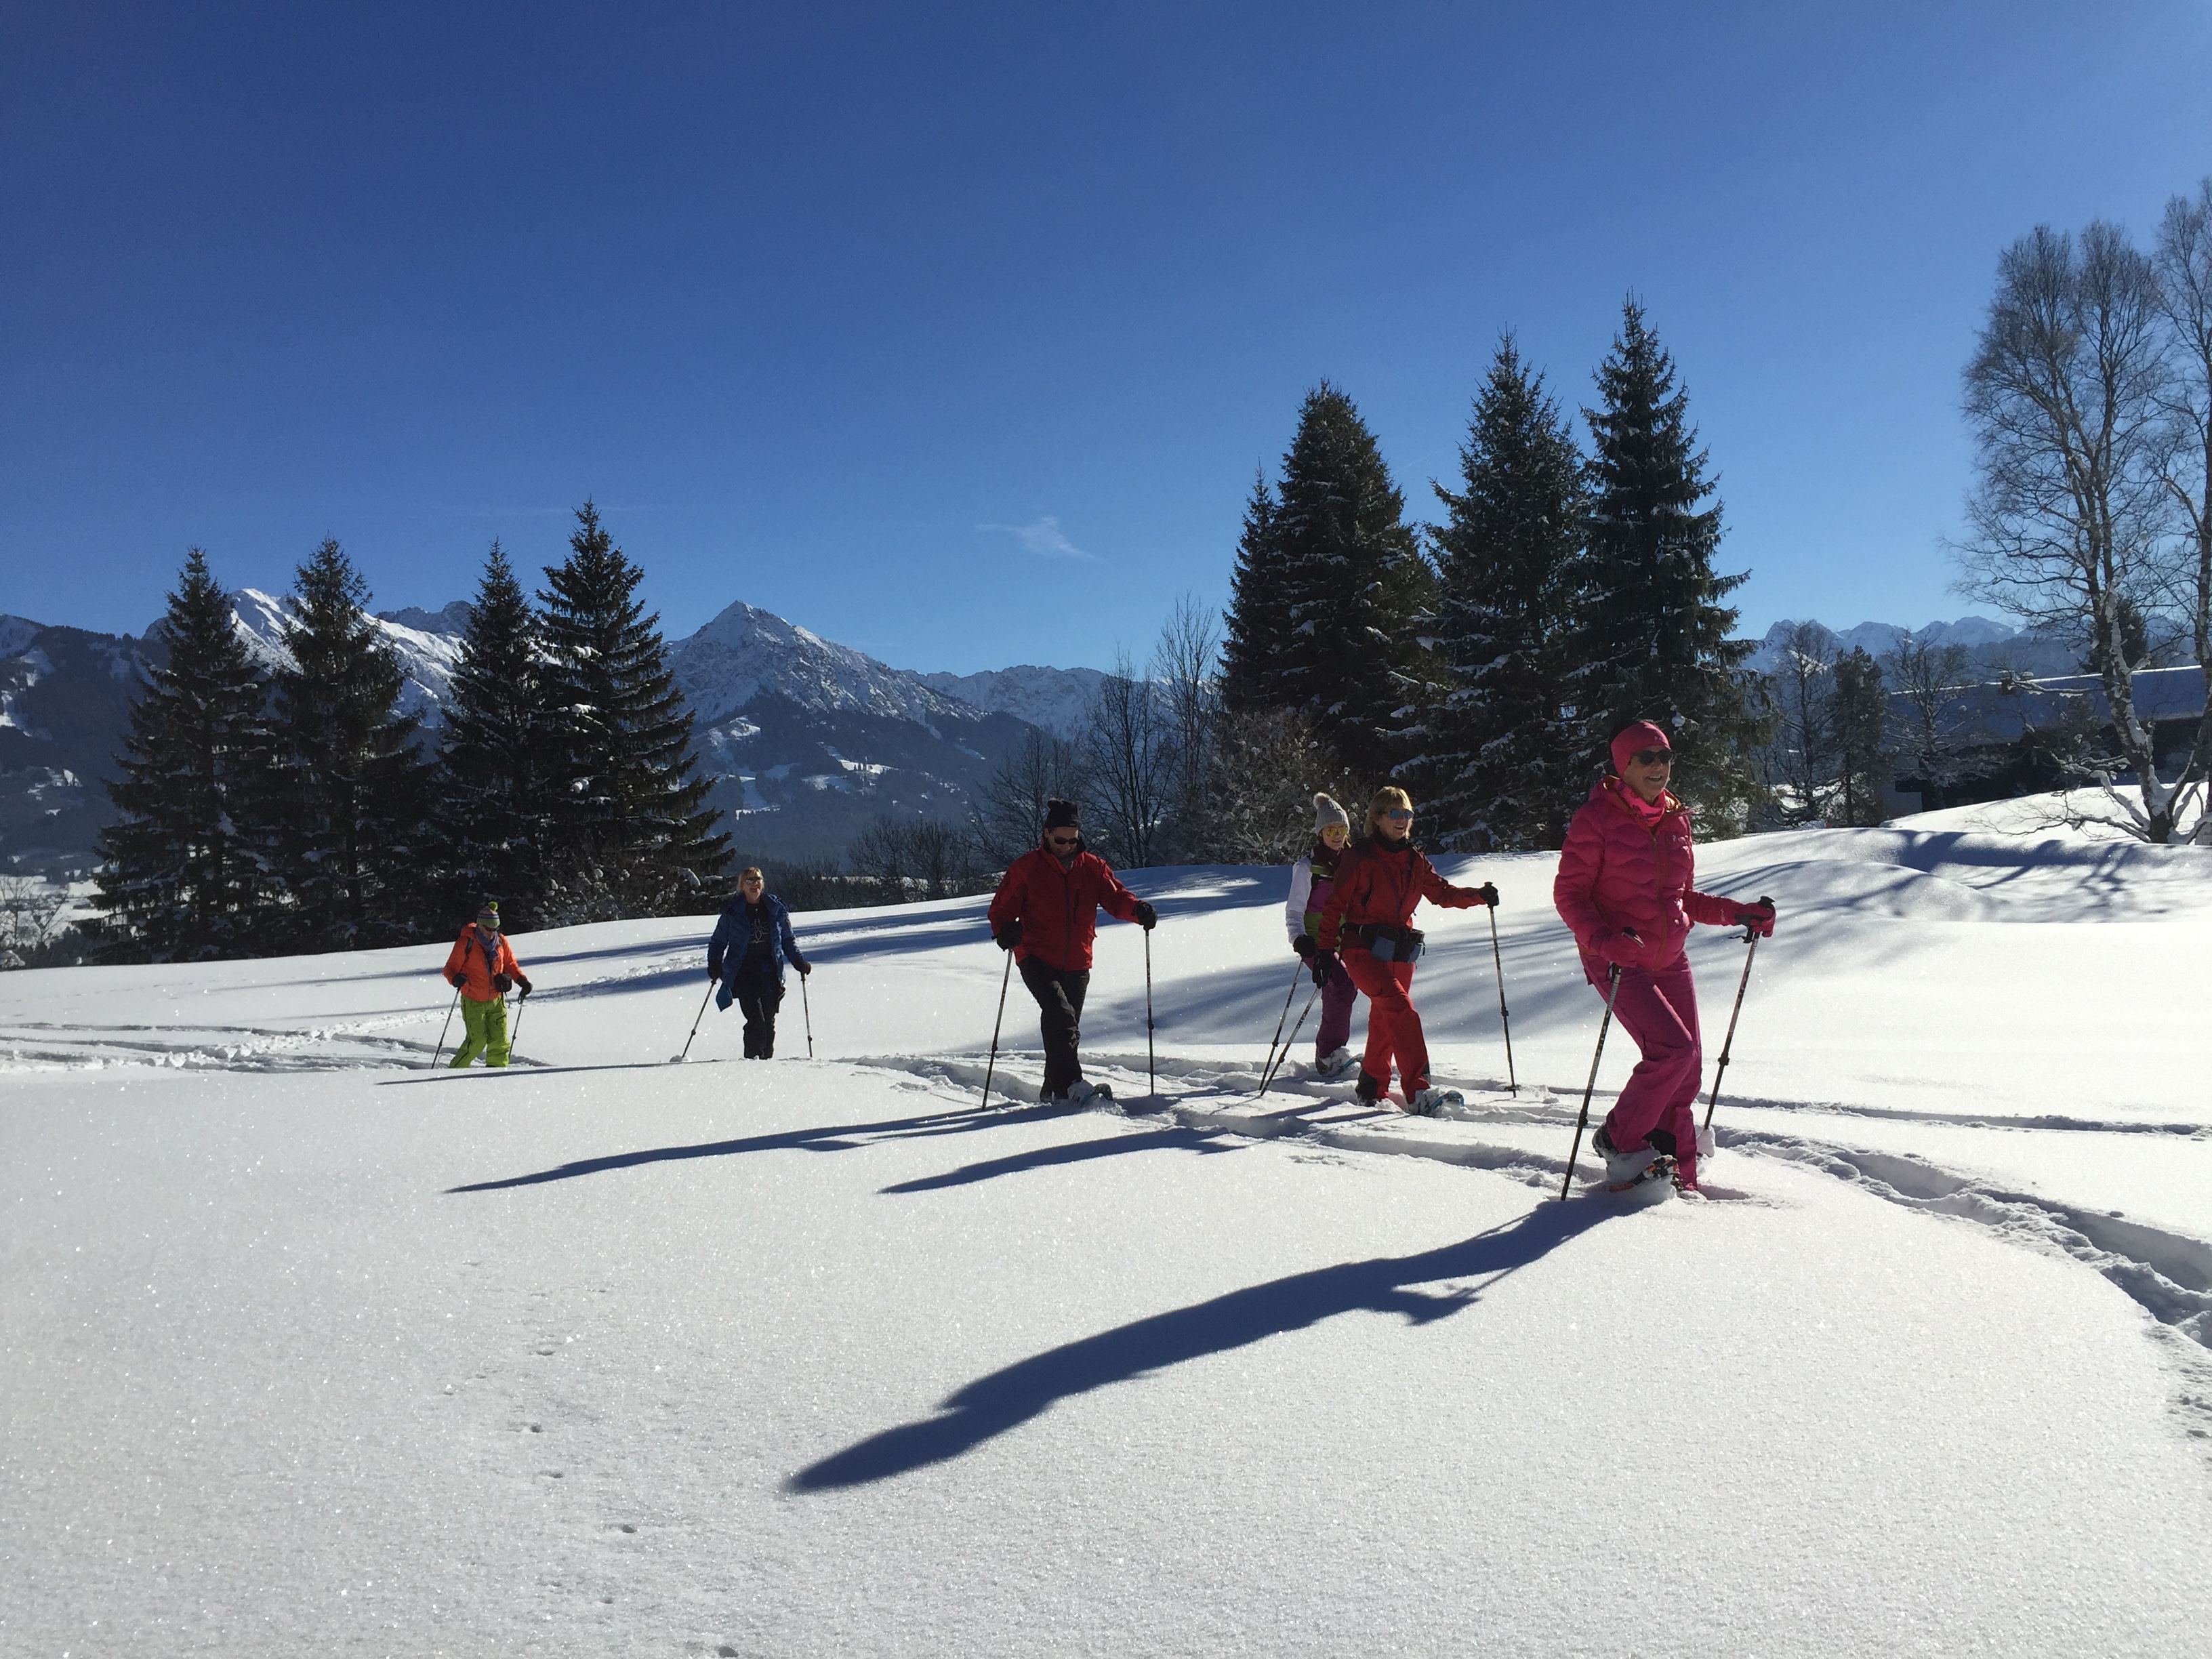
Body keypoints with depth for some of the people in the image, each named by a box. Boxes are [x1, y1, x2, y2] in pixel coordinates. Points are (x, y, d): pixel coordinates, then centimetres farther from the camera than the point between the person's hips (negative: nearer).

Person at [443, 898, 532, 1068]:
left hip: (496, 1001, 4)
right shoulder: (465, 943, -10)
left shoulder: (501, 941, 2)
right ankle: (455, 1071, 9)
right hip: (473, 1002, -4)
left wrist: (522, 980, -3)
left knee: (499, 1040, -4)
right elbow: (450, 968, -8)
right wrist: (456, 979, -31)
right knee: (477, 1041, -10)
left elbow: (510, 964, 14)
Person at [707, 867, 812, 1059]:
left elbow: (788, 940, 15)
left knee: (769, 1021, 3)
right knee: (756, 1022, -14)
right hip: (743, 974, -2)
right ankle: (752, 1058, -5)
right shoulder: (732, 912, 1)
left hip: (770, 973, 2)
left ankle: (767, 1059, 16)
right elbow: (718, 942, 9)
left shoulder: (776, 909, 5)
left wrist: (798, 961, 1)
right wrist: (714, 963, -7)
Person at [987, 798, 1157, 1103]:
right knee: (1061, 1015, -24)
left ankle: (1053, 1090, 26)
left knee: (1066, 1027, 11)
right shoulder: (1026, 868, -1)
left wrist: (1138, 909, -22)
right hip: (1037, 959, -4)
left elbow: (1115, 896, 1)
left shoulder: (1092, 867, 7)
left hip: (1077, 964, 4)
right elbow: (1002, 907, 2)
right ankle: (1071, 1084, -27)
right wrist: (1004, 929, -20)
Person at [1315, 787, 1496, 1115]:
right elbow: (1336, 904, -7)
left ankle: (1373, 1091, 29)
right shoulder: (1361, 858, -7)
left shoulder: (1415, 860, 11)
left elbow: (1442, 893, 15)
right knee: (1401, 1008, -23)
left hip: (1400, 952, 6)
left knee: (1385, 1021, 12)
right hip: (1363, 949, -6)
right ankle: (1417, 1091, -28)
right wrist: (1325, 950, -11)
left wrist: (1478, 895, -3)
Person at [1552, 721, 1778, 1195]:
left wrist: (1738, 914, 6)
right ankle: (1620, 1140, 2)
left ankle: (1680, 1179, 18)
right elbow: (1569, 894, -11)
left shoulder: (1676, 820, 10)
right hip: (1616, 960, -6)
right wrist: (1604, 939, -27)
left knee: (1688, 1068, 4)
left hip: (1669, 959, 7)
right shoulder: (1597, 818, -9)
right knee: (1674, 1049, -20)